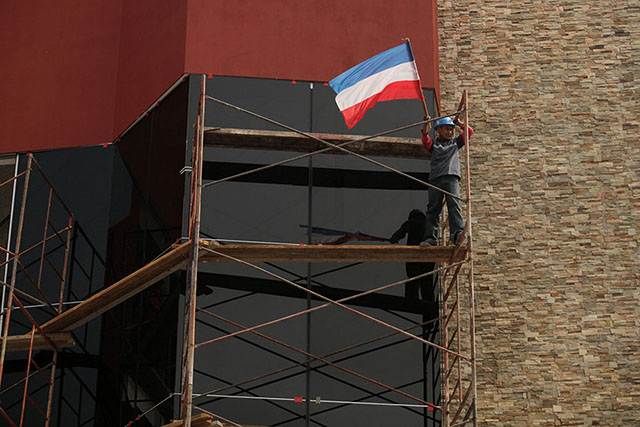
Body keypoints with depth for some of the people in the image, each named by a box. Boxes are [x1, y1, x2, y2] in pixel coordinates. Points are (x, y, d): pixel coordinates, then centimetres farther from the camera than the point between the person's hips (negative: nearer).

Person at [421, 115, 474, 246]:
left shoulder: (455, 142, 25)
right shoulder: (433, 144, 19)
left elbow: (469, 131, 23)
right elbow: (425, 139, -1)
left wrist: (458, 123, 21)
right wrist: (426, 124, -13)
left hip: (452, 177, 0)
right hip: (436, 178, 0)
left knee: (454, 204, -18)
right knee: (433, 209, -3)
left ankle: (457, 232, -31)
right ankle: (431, 238, -3)